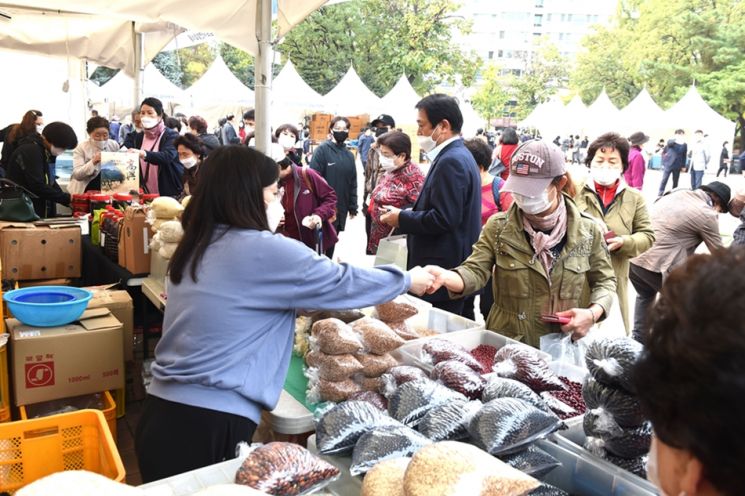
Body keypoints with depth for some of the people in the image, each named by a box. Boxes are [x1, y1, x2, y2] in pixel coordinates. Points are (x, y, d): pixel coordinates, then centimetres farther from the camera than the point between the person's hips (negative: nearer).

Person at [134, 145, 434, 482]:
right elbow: (344, 283, -6)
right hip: (207, 426, -8)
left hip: (162, 414, 8)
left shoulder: (196, 245, 8)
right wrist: (407, 280, 9)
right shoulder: (264, 251, -15)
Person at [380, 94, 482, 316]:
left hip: (444, 276, -10)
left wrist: (401, 219, -12)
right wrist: (409, 213, 7)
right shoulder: (459, 156, 15)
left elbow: (443, 219, -24)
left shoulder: (451, 162, -17)